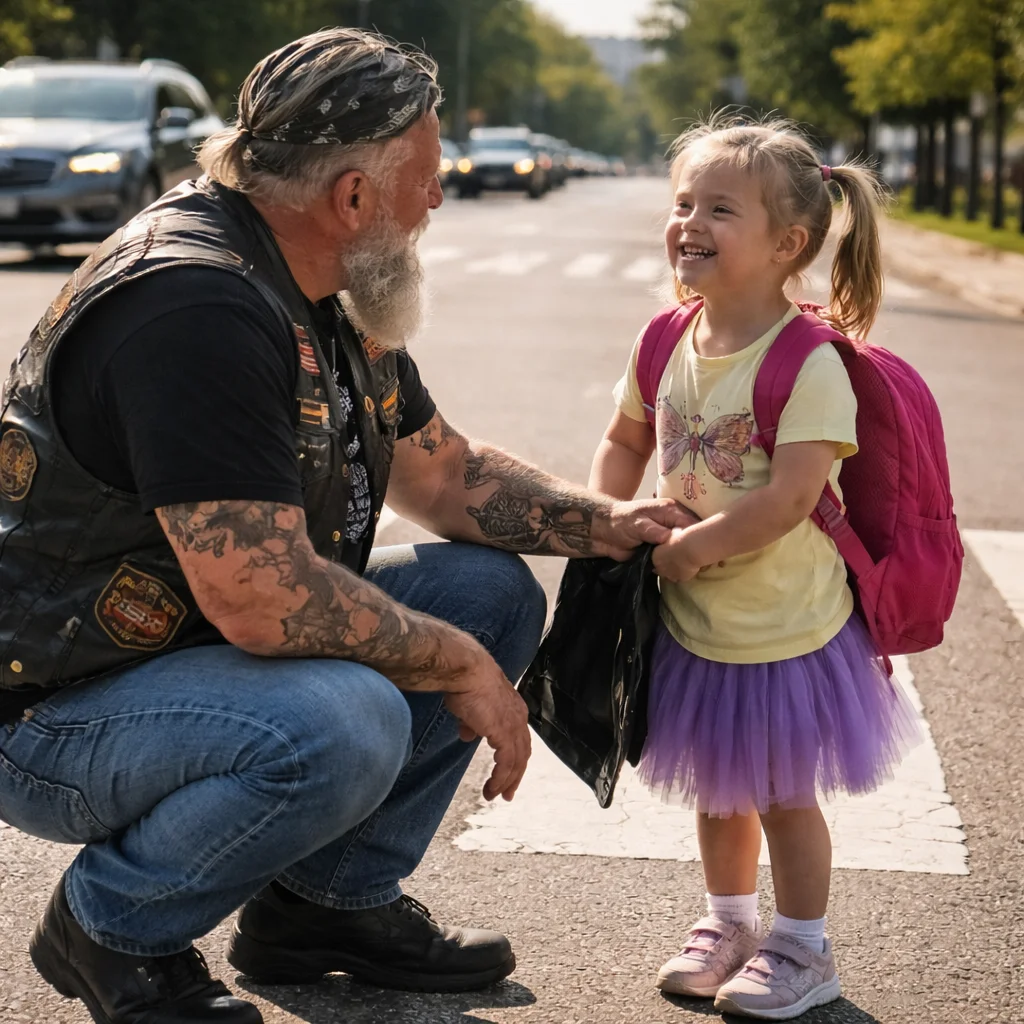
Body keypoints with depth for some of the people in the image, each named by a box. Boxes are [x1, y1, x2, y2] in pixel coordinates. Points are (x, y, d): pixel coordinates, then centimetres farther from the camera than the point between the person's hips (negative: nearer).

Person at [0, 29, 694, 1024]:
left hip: (209, 646, 10)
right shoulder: (194, 306, -28)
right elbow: (260, 600, -32)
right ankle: (113, 924, -8)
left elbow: (443, 469, 18)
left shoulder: (325, 297, 6)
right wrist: (460, 667, -19)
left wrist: (604, 523, 3)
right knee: (342, 721, -36)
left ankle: (328, 901, 13)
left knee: (493, 590, 6)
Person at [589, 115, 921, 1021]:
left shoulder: (808, 363, -24)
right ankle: (730, 919, 43)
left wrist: (689, 547, -23)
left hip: (784, 628, -6)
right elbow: (626, 442, 10)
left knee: (782, 794, 10)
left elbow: (788, 498, -29)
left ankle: (802, 948, 29)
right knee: (717, 786, 22)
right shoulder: (666, 343, -4)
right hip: (693, 622, 6)